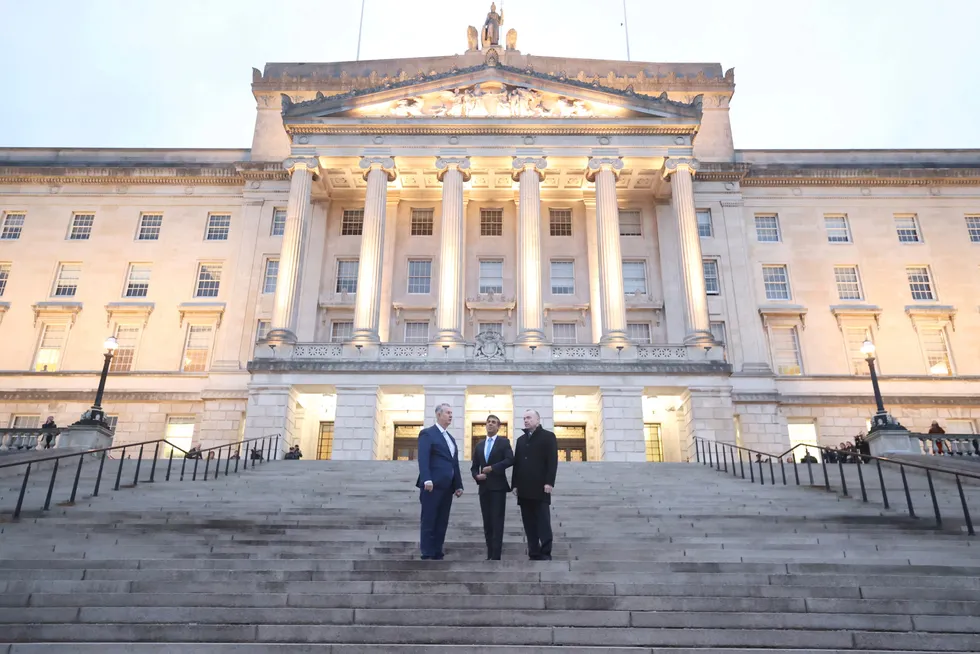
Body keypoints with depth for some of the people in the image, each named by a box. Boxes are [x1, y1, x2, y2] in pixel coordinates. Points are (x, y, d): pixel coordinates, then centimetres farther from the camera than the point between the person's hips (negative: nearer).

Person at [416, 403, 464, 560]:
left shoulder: (451, 438, 23)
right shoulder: (427, 433, -2)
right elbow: (423, 458, -15)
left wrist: (458, 485, 13)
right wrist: (427, 480, -26)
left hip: (447, 487, 8)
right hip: (433, 485, -8)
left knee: (442, 523, 8)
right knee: (428, 522, -2)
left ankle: (437, 554, 14)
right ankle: (427, 556, 3)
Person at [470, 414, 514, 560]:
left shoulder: (504, 442, 2)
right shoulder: (479, 445, 16)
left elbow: (510, 460, -13)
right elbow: (474, 466, 16)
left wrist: (492, 468, -16)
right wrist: (477, 475, -5)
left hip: (498, 487, -5)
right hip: (484, 487, 5)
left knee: (497, 522, -7)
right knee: (487, 522, 6)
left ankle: (496, 556, -6)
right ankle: (490, 555, 12)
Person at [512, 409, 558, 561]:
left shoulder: (548, 436, 3)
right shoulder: (521, 440, 20)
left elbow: (552, 461, -6)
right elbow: (516, 463, 16)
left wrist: (549, 482, -15)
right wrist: (515, 484, 8)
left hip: (540, 487, -5)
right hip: (524, 489, 5)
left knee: (543, 522, -4)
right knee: (529, 524, 4)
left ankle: (545, 554, -2)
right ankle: (534, 554, 8)